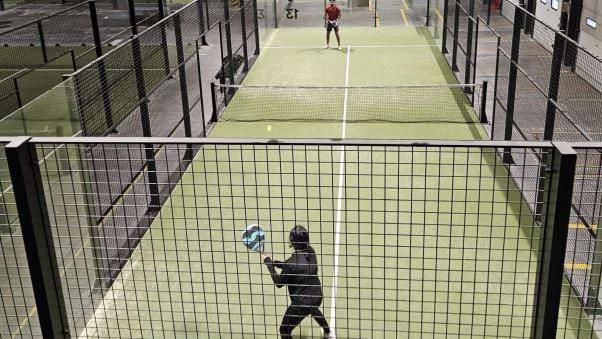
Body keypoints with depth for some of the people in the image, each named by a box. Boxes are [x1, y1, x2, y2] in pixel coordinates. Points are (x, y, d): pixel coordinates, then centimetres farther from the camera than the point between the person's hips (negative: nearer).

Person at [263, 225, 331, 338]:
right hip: (317, 297, 8)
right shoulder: (311, 252, -9)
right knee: (313, 308, 42)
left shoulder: (292, 262, -30)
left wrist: (268, 262, -7)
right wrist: (275, 262, -3)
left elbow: (279, 283, -13)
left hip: (301, 303, -8)